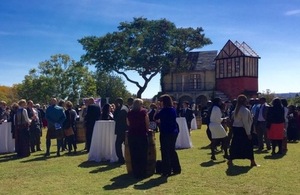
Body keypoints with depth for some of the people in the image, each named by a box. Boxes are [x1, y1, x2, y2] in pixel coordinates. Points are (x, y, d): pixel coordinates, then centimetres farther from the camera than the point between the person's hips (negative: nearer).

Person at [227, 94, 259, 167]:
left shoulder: (236, 109, 11)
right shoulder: (245, 110, -16)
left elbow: (233, 118, 11)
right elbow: (245, 122, -18)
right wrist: (248, 133, -14)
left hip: (235, 128, 8)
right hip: (242, 129, -8)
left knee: (235, 145, 11)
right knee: (248, 145, 3)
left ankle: (230, 161, 12)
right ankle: (252, 162, 10)